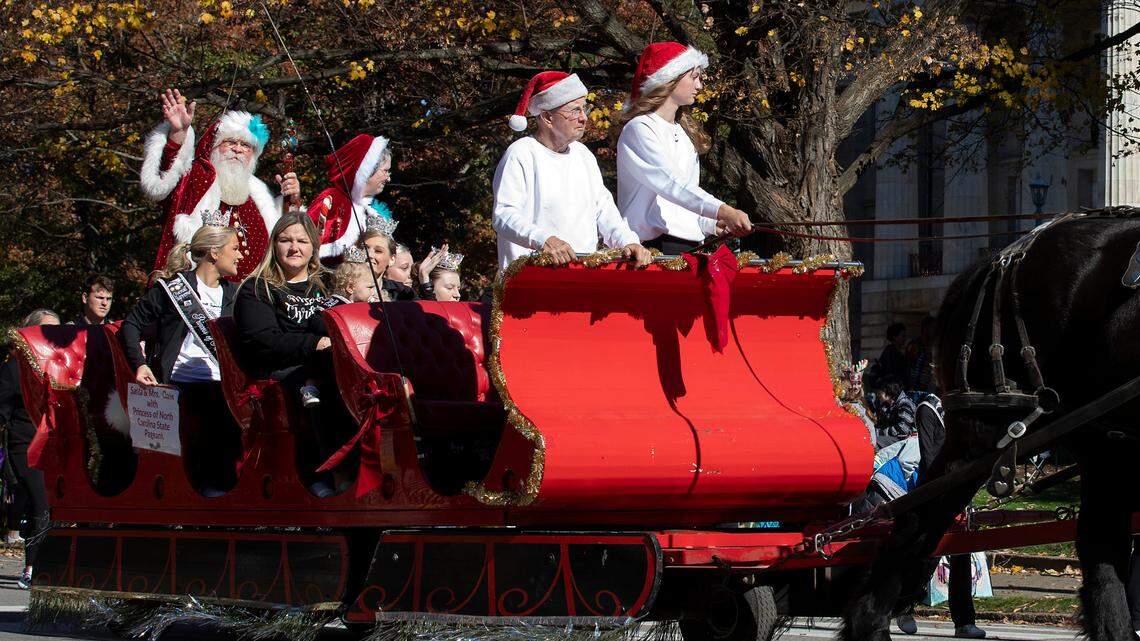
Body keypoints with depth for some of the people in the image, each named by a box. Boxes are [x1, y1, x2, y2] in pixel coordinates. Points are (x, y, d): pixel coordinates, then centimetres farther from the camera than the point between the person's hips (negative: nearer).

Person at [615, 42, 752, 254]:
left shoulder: (685, 134, 23)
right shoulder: (639, 129, -5)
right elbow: (672, 185, -19)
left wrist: (713, 224, 4)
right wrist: (723, 212, -29)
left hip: (689, 244, 8)